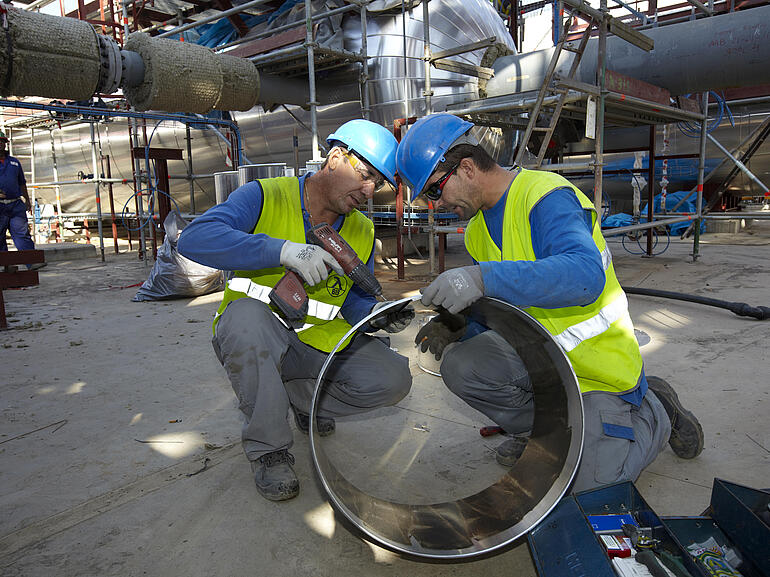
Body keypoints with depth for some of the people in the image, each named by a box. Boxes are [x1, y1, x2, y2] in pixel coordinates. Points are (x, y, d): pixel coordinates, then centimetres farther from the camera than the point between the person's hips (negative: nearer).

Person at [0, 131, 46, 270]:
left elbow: (22, 183, 24)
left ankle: (31, 262, -12)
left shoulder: (14, 162, 17)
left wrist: (27, 200, 19)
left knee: (22, 233, -6)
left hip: (16, 205, 3)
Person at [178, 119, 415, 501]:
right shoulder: (265, 197, -13)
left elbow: (353, 301, 6)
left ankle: (301, 397, 12)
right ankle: (268, 448, -17)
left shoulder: (363, 233, 4)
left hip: (321, 341, 4)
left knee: (392, 379, -16)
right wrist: (283, 250, -38)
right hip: (255, 339, -3)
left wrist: (376, 314, -18)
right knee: (247, 314, -39)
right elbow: (194, 239, -28)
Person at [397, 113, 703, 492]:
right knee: (460, 365, -16)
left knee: (589, 484, -11)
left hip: (597, 359, -7)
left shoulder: (546, 194, -21)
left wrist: (484, 278, -47)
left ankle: (655, 411, 17)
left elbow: (586, 275, -38)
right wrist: (460, 326, -13)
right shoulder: (478, 230, 5)